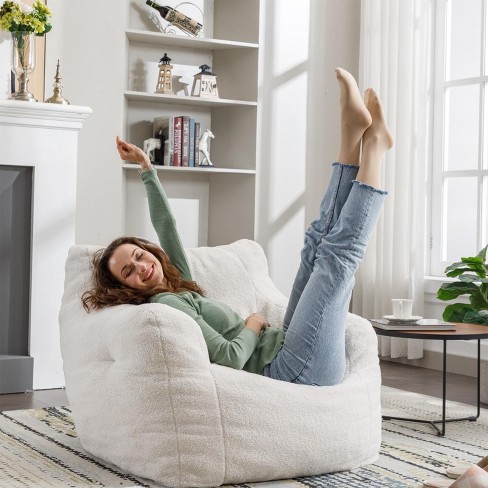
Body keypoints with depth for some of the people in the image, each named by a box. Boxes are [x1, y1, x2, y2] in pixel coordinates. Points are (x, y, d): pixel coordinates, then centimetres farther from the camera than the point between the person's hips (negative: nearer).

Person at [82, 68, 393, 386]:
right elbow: (229, 357, -22)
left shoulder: (177, 286, 16)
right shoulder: (163, 304, -13)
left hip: (284, 347, 9)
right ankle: (373, 144, 1)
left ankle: (355, 133, 4)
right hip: (298, 368, -9)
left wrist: (146, 167, 31)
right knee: (338, 251, -10)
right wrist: (252, 327, -3)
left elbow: (166, 224, 28)